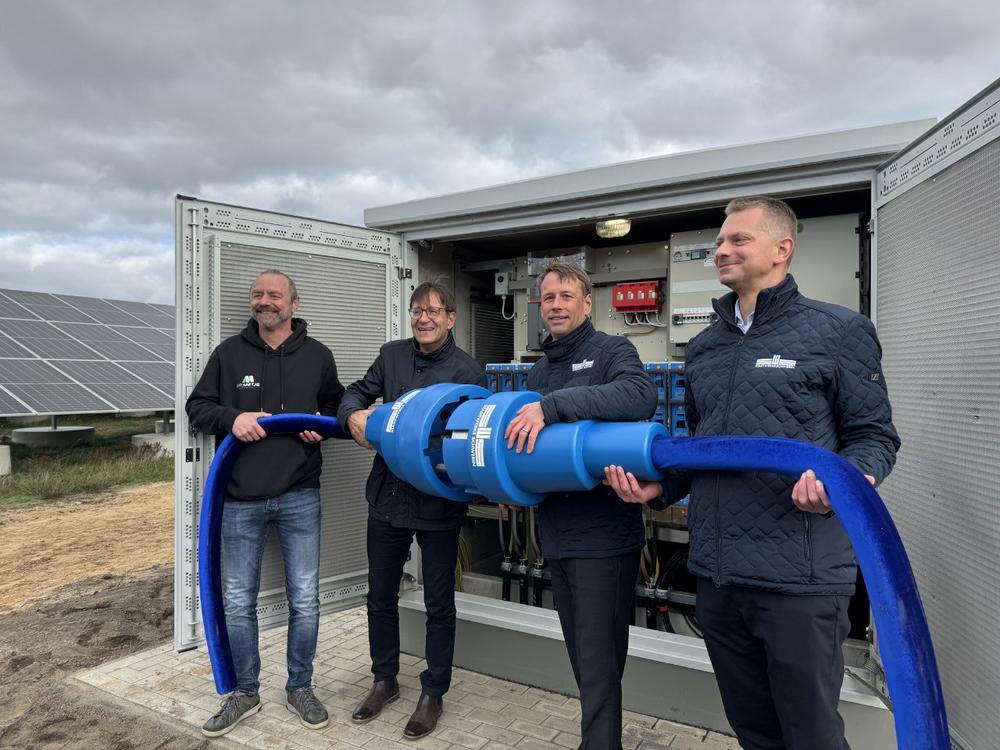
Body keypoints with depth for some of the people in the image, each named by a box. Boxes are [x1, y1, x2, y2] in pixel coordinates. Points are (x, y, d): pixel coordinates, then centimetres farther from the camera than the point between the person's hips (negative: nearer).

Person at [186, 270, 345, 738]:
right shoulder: (229, 352, 2)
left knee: (304, 601, 6)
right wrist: (231, 417, -13)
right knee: (237, 603, 10)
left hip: (300, 497, 0)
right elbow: (197, 405, 7)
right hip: (240, 499, 1)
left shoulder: (316, 356, 4)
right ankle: (245, 692, 30)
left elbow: (337, 404, 18)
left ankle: (300, 688, 28)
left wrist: (322, 423, -4)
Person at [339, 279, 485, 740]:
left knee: (439, 604, 11)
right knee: (380, 597, 18)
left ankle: (433, 693, 30)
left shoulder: (468, 372, -9)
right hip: (387, 498, 5)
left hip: (439, 505, -4)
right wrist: (354, 414, -11)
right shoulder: (391, 356, 4)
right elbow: (358, 392, 11)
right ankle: (384, 680, 40)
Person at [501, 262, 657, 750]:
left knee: (600, 663, 1)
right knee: (582, 655, 19)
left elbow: (641, 396, -28)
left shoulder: (612, 351, -6)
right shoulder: (539, 371, 15)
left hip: (604, 535, -7)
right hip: (557, 535, 7)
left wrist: (552, 406, -33)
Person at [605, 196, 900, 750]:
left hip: (800, 576, -5)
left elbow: (874, 435, -3)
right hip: (715, 575, 6)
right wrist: (658, 486, 5)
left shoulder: (838, 332, -2)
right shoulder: (703, 348, 14)